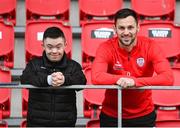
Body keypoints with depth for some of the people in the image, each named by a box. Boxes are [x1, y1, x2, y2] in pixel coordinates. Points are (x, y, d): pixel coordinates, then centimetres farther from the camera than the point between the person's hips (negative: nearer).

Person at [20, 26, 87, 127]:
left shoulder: (73, 66, 7)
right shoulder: (34, 64, 6)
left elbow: (81, 81, -12)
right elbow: (25, 79, -13)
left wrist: (65, 79, -35)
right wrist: (47, 79, -33)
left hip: (66, 122, 0)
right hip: (37, 122, 0)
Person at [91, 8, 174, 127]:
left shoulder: (150, 46, -13)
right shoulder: (106, 48, -14)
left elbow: (168, 78, -25)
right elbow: (96, 77, -28)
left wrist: (134, 81, -34)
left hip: (144, 114, 1)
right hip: (112, 115, 0)